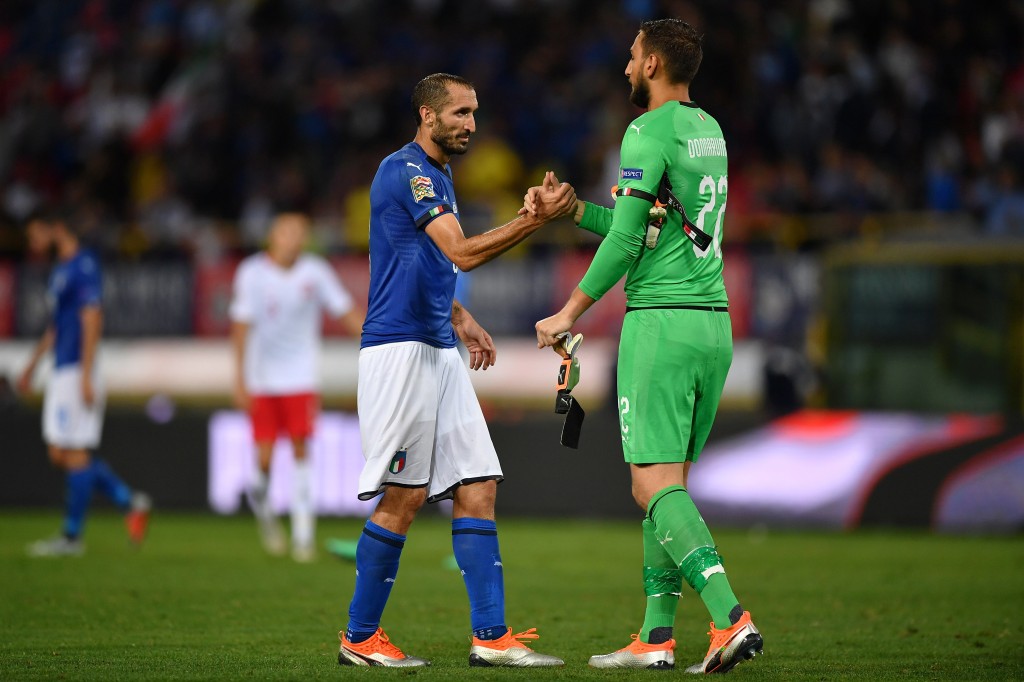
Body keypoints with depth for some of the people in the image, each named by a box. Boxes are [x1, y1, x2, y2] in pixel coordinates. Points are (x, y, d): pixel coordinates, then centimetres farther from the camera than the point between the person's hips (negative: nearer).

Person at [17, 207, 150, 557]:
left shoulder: (83, 266, -12)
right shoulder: (60, 270, 18)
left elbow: (92, 321, -17)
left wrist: (86, 377, -21)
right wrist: (32, 367, 28)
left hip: (77, 371, -10)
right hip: (61, 371, 10)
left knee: (75, 454, -4)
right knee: (60, 454, 9)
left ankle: (72, 537, 1)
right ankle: (130, 502, 13)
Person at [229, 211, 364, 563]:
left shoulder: (314, 272, -3)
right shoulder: (252, 273, -8)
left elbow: (347, 313, 2)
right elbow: (242, 327, -6)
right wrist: (241, 381, -9)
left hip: (300, 378, 1)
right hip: (262, 379, -1)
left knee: (300, 449, -7)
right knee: (265, 456, -5)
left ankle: (303, 530, -3)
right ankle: (261, 503, 27)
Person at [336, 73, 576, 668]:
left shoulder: (437, 176, 20)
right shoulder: (405, 171, -11)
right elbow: (463, 253, -19)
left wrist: (460, 317, 17)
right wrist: (538, 219, -23)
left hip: (439, 351, 10)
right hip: (399, 348, -10)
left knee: (478, 488, 2)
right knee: (405, 497, -7)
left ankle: (492, 636, 0)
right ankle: (360, 637, 3)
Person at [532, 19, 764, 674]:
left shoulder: (648, 133, -11)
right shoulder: (710, 131, 16)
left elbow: (627, 242, -14)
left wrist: (569, 313, -4)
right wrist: (572, 210, 27)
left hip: (661, 322, -8)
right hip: (714, 323, 8)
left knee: (656, 485, -10)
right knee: (668, 483, 12)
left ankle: (730, 616, -24)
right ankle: (656, 638, 12)